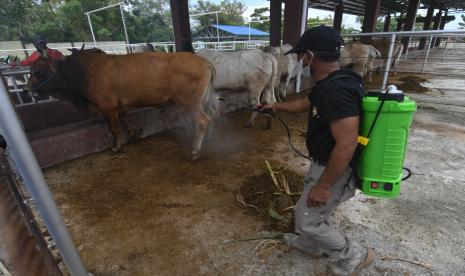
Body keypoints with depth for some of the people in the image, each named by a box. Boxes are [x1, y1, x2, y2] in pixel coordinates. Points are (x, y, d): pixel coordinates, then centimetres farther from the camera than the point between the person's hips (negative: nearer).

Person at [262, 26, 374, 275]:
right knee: (313, 209, 27)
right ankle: (311, 244, 52)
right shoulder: (328, 83, 2)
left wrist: (323, 186, -24)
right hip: (324, 162, 9)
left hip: (335, 170, -9)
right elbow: (305, 104, 21)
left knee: (307, 219, 9)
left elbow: (346, 146, -32)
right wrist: (276, 106, 33)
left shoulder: (338, 90, -31)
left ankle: (354, 255, 30)